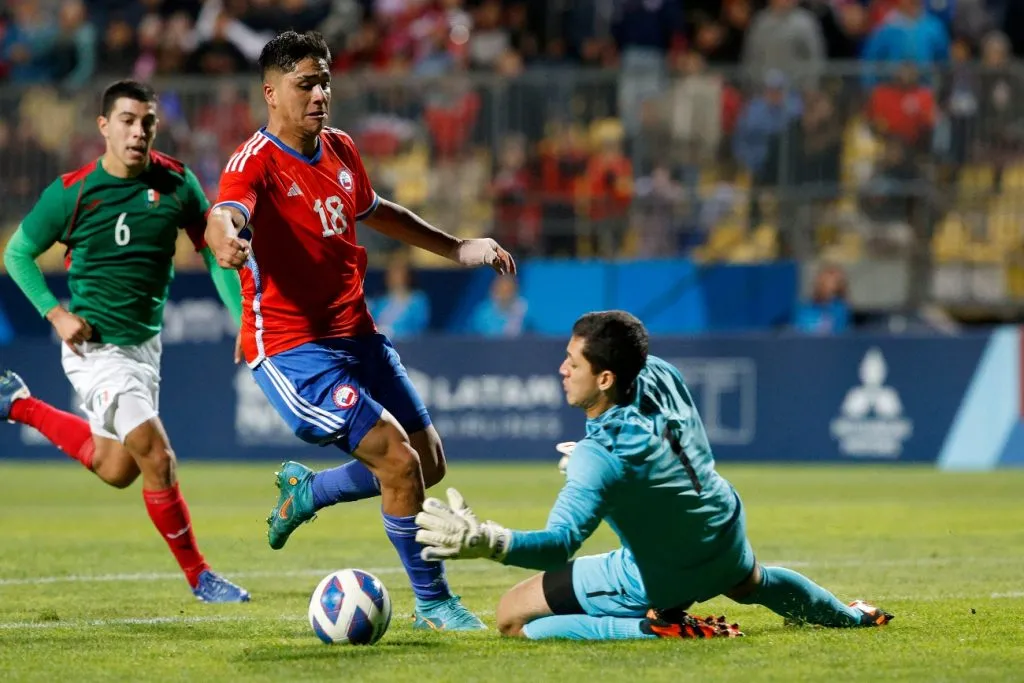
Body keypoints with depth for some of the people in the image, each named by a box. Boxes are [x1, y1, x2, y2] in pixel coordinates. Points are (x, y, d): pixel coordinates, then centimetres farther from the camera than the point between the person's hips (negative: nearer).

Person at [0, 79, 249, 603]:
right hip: (95, 346, -6)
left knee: (116, 470, 20)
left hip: (145, 343, 6)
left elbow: (213, 250, 6)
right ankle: (198, 576, -1)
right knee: (157, 457, -15)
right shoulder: (71, 193, -15)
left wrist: (243, 318, -5)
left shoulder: (177, 183, -6)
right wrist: (55, 313, -13)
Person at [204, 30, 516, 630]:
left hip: (356, 335, 8)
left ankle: (305, 491, 34)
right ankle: (433, 603, -1)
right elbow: (224, 214, -38)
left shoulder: (340, 149, 8)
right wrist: (226, 240, -62)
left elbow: (374, 211, 28)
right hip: (292, 349, -8)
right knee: (400, 460, -18)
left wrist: (457, 248, 29)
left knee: (429, 464, 11)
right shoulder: (258, 162, -17)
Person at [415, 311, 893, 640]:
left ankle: (659, 627, -16)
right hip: (726, 537, 8)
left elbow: (561, 542, -45)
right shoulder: (662, 375, -15)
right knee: (751, 584, 44)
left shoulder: (600, 457, -37)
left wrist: (486, 542, -60)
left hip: (654, 582, -8)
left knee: (513, 618, -6)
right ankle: (848, 616, 63)